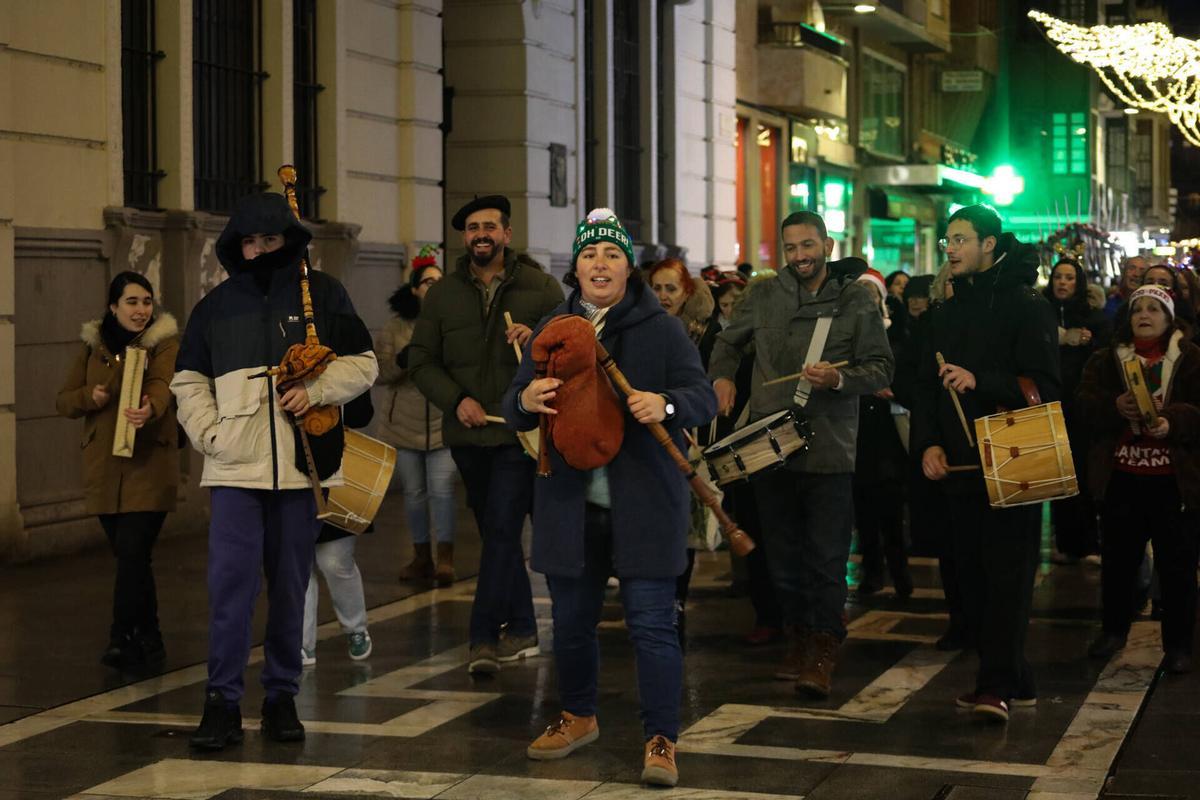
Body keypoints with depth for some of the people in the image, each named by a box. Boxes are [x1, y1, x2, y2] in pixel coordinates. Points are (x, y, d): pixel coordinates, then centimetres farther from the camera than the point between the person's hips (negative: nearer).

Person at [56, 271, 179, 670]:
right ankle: (147, 638, 21)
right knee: (130, 555, 9)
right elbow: (64, 400, 14)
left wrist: (148, 408, -44)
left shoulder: (164, 342, -1)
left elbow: (162, 384, -21)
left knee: (132, 551, -15)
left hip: (149, 464, -4)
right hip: (104, 467, 4)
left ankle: (123, 639, -10)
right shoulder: (92, 347, 12)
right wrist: (89, 397, -9)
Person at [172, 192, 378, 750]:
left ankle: (282, 697, 17)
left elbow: (362, 363, 7)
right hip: (235, 469, 0)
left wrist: (317, 390, -11)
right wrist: (209, 435, 0)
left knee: (290, 585, 7)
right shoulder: (215, 306, 10)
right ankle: (223, 701, -4)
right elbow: (189, 381, 16)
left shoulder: (322, 294, 5)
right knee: (231, 581, -9)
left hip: (301, 465, 0)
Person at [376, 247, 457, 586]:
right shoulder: (396, 327, 4)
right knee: (414, 492, 11)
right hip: (404, 426, 3)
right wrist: (402, 360, -18)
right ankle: (421, 557, 23)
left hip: (444, 425, -3)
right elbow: (379, 373, -1)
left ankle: (445, 558, -2)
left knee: (441, 490, -10)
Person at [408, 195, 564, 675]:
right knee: (496, 532, 12)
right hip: (468, 435, 4)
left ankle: (484, 637, -12)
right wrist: (456, 400, -9)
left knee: (502, 528, -13)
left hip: (520, 431, -4)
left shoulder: (540, 288, 1)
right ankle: (521, 629, 24)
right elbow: (421, 360, 7)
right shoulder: (443, 294, 8)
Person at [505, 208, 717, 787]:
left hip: (644, 502, -4)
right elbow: (513, 412, 10)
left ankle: (661, 740, 1)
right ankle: (577, 717, 35)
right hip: (570, 502, 4)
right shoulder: (551, 331, 10)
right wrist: (526, 400, -15)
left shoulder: (660, 328, 0)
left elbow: (704, 398, -5)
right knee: (571, 619, 14)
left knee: (651, 622, -6)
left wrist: (666, 405, -27)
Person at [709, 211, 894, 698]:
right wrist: (722, 376, 3)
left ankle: (823, 656, 0)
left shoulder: (857, 300, 0)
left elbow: (881, 369, -2)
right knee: (783, 554, 11)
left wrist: (839, 379, -19)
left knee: (827, 558, -5)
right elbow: (729, 342, 22)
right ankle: (800, 642, 24)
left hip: (830, 449, -3)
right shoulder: (763, 296, 7)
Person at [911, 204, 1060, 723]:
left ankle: (997, 685, -14)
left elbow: (1044, 386, -12)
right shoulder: (948, 313, 16)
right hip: (960, 465, 7)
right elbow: (926, 385, 15)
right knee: (972, 573, 7)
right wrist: (928, 443, 1)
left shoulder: (1026, 305, -5)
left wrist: (980, 382, -23)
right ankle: (1013, 681, 14)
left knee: (1007, 572, -10)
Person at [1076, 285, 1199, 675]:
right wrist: (1115, 407, -21)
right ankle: (1114, 629, 30)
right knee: (1117, 558, 13)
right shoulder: (1106, 360, 9)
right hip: (1121, 477, 3)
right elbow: (1085, 404, -3)